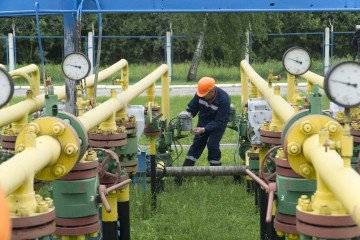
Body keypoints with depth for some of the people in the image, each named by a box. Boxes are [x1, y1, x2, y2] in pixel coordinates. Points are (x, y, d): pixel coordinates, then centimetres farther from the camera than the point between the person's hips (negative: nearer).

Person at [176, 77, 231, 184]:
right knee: (197, 143, -1)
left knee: (212, 144, -19)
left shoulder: (223, 99, -34)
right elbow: (192, 108, -4)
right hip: (204, 121, 4)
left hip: (218, 124, -4)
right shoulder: (200, 94, -21)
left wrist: (204, 129, -38)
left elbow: (219, 122, -30)